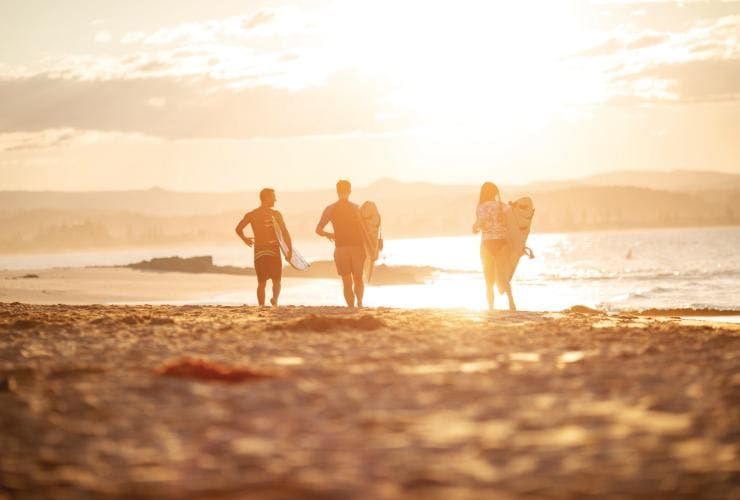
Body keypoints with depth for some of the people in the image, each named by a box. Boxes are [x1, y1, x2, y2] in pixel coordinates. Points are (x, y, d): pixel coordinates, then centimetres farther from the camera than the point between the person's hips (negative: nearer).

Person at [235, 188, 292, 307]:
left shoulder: (251, 215, 4)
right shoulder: (276, 214, -5)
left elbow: (238, 229, 1)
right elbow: (285, 233, -12)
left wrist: (245, 239, 18)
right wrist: (290, 250, -11)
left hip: (259, 251, 3)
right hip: (273, 250, -3)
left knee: (261, 283, 12)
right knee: (276, 281, 6)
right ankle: (275, 299, -22)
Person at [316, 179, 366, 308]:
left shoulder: (330, 209, 1)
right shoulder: (356, 208, -2)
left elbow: (318, 230, -1)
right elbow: (363, 230, -8)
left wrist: (328, 234, 19)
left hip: (341, 249, 0)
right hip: (357, 248, 0)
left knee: (347, 282, 7)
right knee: (358, 279, 16)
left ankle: (351, 307, 0)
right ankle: (359, 301, -4)